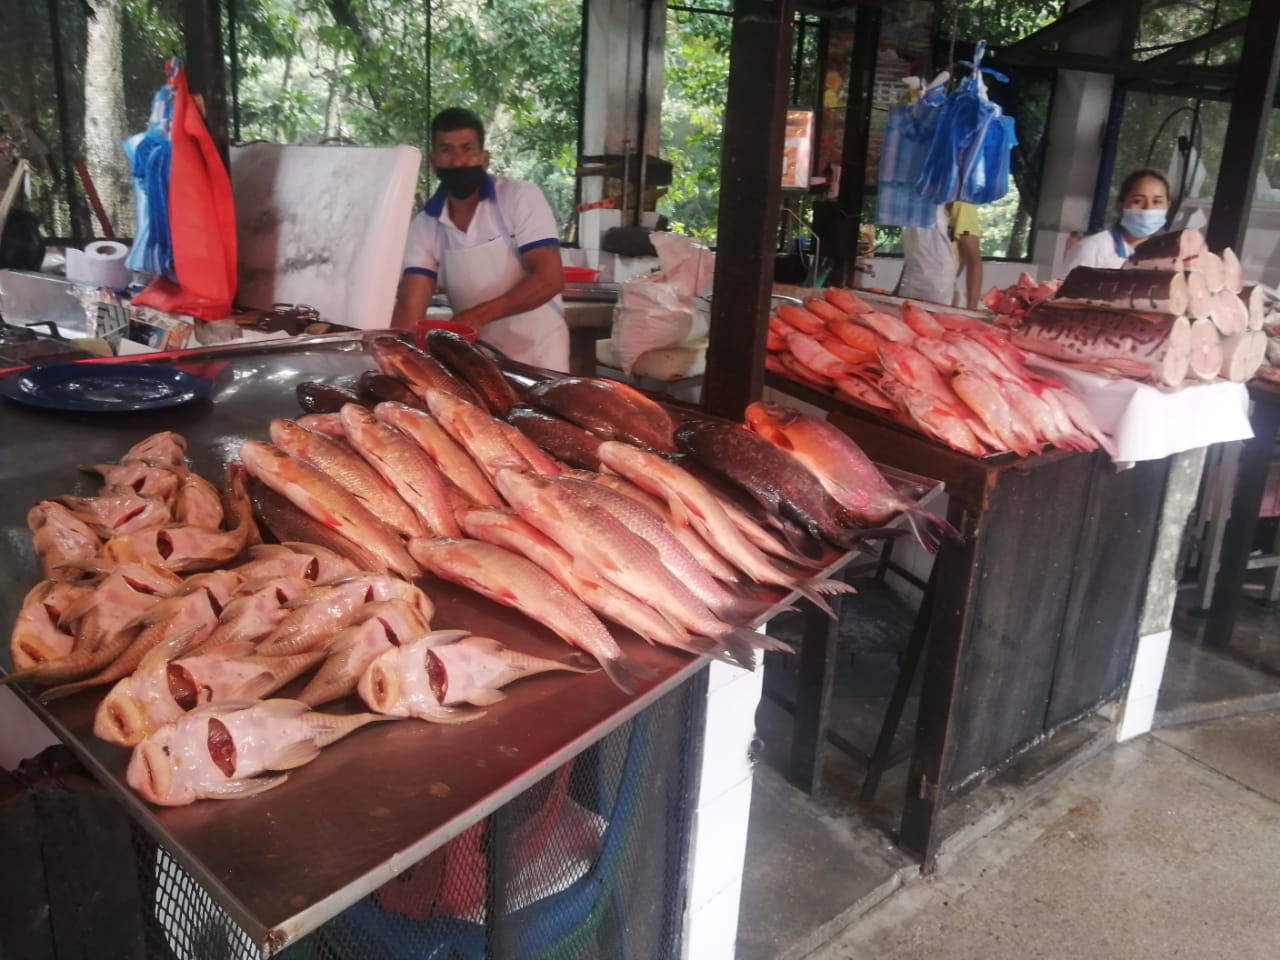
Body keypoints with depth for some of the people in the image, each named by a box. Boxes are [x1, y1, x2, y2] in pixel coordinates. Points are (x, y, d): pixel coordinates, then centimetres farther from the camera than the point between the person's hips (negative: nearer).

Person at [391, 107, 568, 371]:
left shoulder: (521, 197, -11)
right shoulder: (423, 228, -3)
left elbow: (550, 278, -19)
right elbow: (409, 308, -9)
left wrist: (480, 314, -27)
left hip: (537, 353, -3)